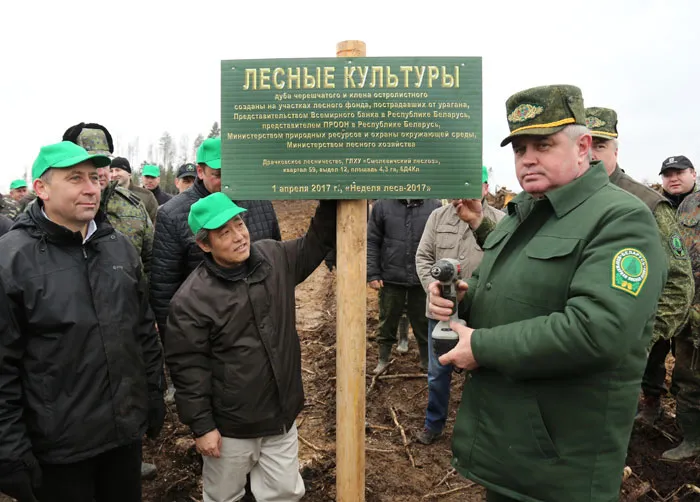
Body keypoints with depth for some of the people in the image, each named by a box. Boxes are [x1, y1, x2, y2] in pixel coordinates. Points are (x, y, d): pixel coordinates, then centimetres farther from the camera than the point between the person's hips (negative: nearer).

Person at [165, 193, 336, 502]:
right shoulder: (191, 299, -19)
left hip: (282, 415, 4)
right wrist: (201, 426, -11)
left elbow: (316, 243, 9)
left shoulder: (275, 258, -4)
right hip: (229, 425, -4)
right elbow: (188, 367, -14)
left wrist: (331, 200, -5)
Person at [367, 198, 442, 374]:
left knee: (424, 323, 14)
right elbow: (372, 242, -1)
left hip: (423, 279, 0)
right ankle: (383, 359, 34)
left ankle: (427, 361, 33)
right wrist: (373, 274, -6)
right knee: (387, 321, 15)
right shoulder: (382, 205, -3)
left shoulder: (435, 206, -2)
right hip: (391, 278, 0)